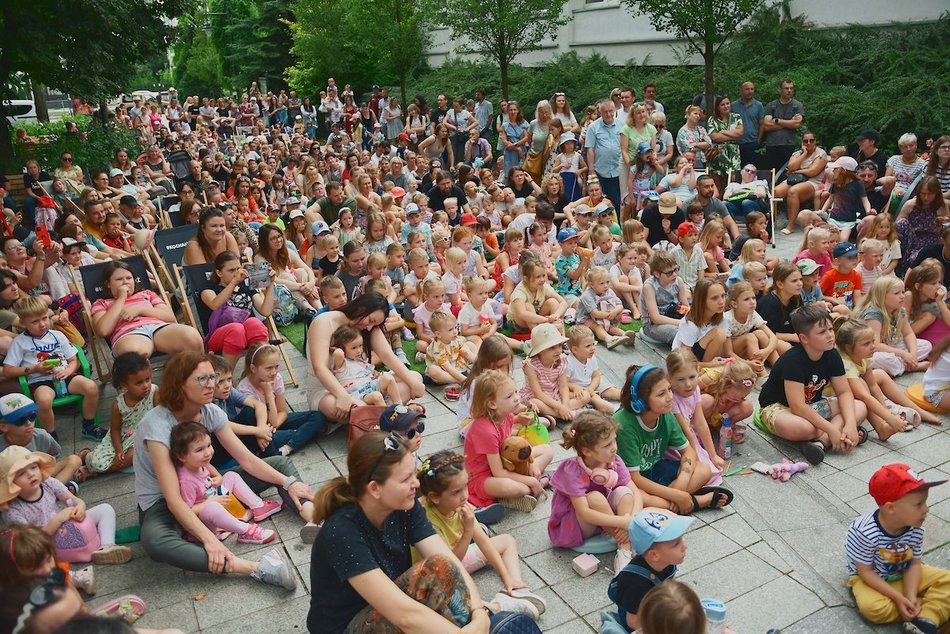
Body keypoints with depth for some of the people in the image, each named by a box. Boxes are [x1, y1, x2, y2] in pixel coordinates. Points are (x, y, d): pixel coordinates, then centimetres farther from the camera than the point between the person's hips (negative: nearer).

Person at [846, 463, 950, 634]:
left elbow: (914, 564, -8)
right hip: (872, 579, -5)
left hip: (904, 575, 5)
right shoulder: (864, 532, -32)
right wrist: (898, 598, -26)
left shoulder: (916, 529, -16)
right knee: (872, 607, -33)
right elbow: (865, 572, -22)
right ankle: (933, 608, -13)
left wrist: (910, 596, -23)